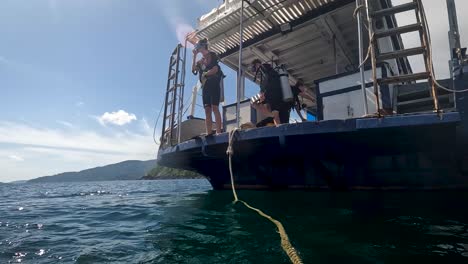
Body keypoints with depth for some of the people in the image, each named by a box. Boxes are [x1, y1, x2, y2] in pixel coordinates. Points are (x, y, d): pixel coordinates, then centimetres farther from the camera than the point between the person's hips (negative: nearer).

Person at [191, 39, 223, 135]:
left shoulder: (211, 55, 7)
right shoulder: (200, 61, 24)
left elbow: (215, 69, -6)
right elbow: (194, 70, 9)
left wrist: (205, 74, -1)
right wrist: (194, 56, 10)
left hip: (213, 84, -6)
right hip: (205, 86, 6)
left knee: (214, 107, -17)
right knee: (207, 110, -4)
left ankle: (218, 132, -23)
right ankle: (209, 134, -9)